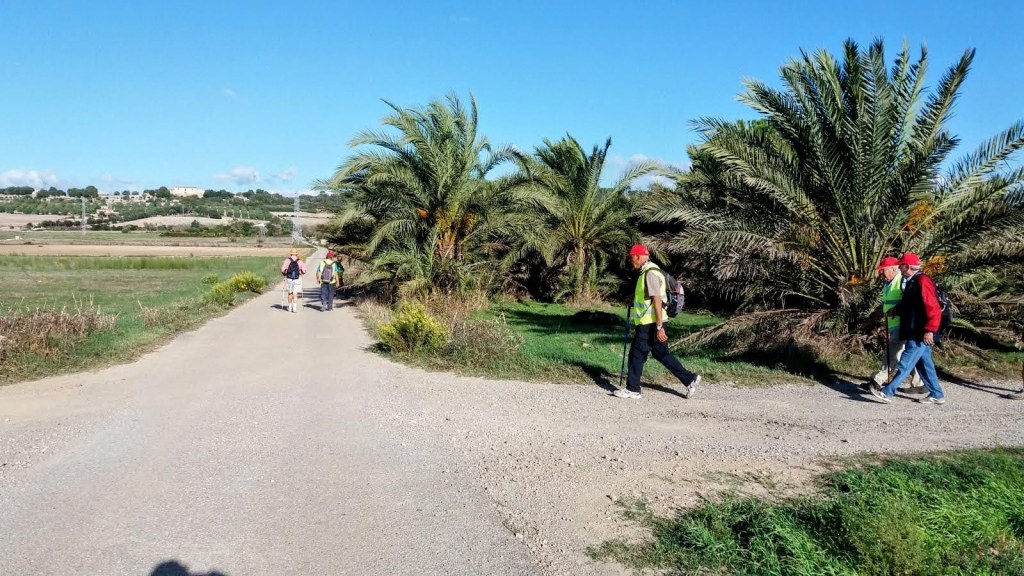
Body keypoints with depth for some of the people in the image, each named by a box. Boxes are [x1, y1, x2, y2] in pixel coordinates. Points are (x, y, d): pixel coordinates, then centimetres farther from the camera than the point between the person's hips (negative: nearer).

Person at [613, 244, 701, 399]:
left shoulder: (651, 273, -17)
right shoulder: (647, 272, 15)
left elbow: (657, 301, -22)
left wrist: (659, 327, -24)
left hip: (650, 323, -10)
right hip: (649, 322, 10)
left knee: (636, 354, -2)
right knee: (661, 353, 15)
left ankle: (632, 389, 7)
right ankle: (690, 379, 19)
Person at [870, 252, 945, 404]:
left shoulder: (922, 281, -18)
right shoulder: (912, 282, 13)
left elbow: (933, 308, -22)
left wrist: (929, 330, -24)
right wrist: (897, 309, 9)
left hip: (921, 334, -10)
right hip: (915, 333, 10)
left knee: (906, 364, -7)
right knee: (924, 363, 14)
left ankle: (887, 393, -8)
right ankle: (936, 395, 22)